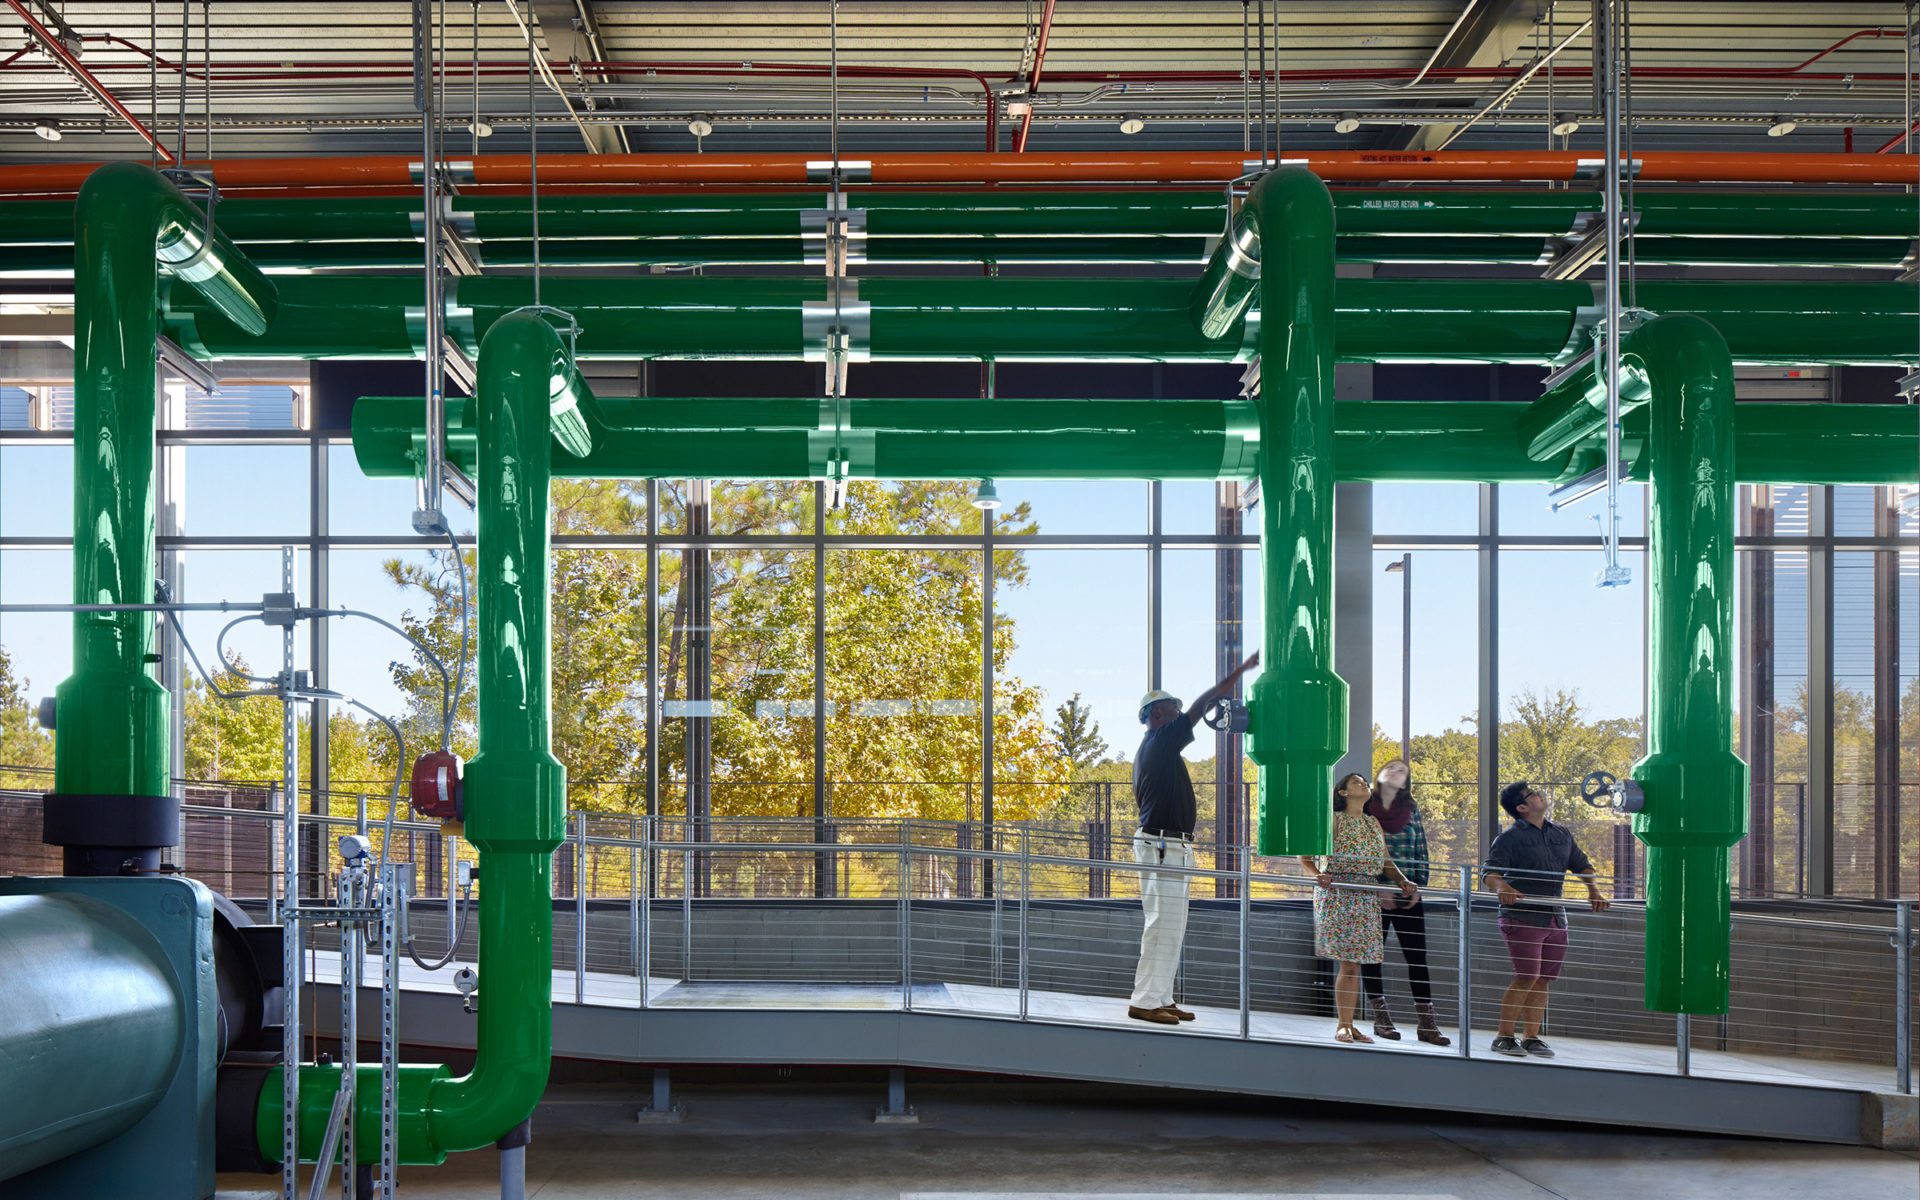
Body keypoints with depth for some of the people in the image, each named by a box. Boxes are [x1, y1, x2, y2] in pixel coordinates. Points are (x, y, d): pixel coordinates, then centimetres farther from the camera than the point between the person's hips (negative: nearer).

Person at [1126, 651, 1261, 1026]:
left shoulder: (1148, 751, 20)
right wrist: (1242, 669, -10)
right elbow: (1204, 703, -13)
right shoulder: (1161, 742, -10)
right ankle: (1144, 1001, -9)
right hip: (1163, 847, -11)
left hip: (1169, 848, 11)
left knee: (1172, 927, 12)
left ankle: (1160, 998, 14)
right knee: (1162, 924, -10)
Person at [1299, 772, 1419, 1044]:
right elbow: (1305, 854, -3)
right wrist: (1317, 875, -22)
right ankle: (1343, 1025, -3)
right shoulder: (1333, 820, 1)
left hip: (1367, 897, 6)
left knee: (1354, 963, 5)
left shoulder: (1374, 824, 20)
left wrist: (1403, 881, 2)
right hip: (1337, 894, -6)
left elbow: (1385, 862, 20)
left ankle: (1349, 1025, 10)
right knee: (1349, 963, -10)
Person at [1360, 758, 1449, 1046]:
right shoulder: (1364, 809, 0)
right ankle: (1381, 1018, 12)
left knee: (1417, 956, -1)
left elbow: (1421, 852, 10)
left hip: (1408, 895, 2)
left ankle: (1425, 1021, 1)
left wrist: (1418, 888, -1)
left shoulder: (1411, 809, 9)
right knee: (1372, 956, 3)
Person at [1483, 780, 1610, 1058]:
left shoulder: (1561, 834, 15)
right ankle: (1504, 1038, -5)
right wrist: (1501, 887, -35)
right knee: (1526, 977, -13)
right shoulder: (1510, 838, -4)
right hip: (1522, 918, -6)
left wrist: (1593, 891, 9)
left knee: (1543, 980, 5)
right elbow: (1490, 873, -14)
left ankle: (1531, 1038, 13)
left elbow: (1582, 865, 25)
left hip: (1555, 918, 6)